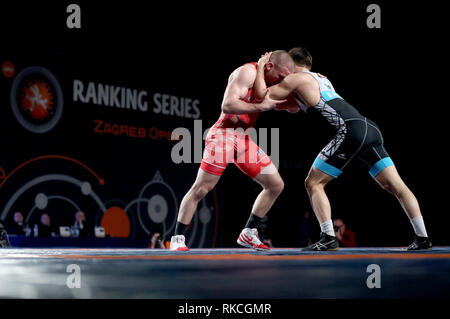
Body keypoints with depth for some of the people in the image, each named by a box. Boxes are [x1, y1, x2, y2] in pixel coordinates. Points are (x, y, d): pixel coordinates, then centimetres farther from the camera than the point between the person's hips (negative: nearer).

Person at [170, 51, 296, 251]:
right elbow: (228, 105, -26)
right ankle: (178, 237, 5)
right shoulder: (247, 72, -15)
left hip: (244, 140, 9)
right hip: (224, 135, -9)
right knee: (200, 190, -8)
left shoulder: (268, 81, 13)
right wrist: (261, 106, -24)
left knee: (276, 185, 6)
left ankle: (248, 234, 15)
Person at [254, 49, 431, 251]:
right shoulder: (321, 79, 33)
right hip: (371, 128, 8)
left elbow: (262, 94, 7)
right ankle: (422, 237, 1)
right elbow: (299, 106, 47)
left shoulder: (297, 78, 8)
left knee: (313, 183, 3)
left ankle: (328, 238, -7)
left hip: (351, 131, -8)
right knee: (396, 186, 5)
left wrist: (260, 67, 20)